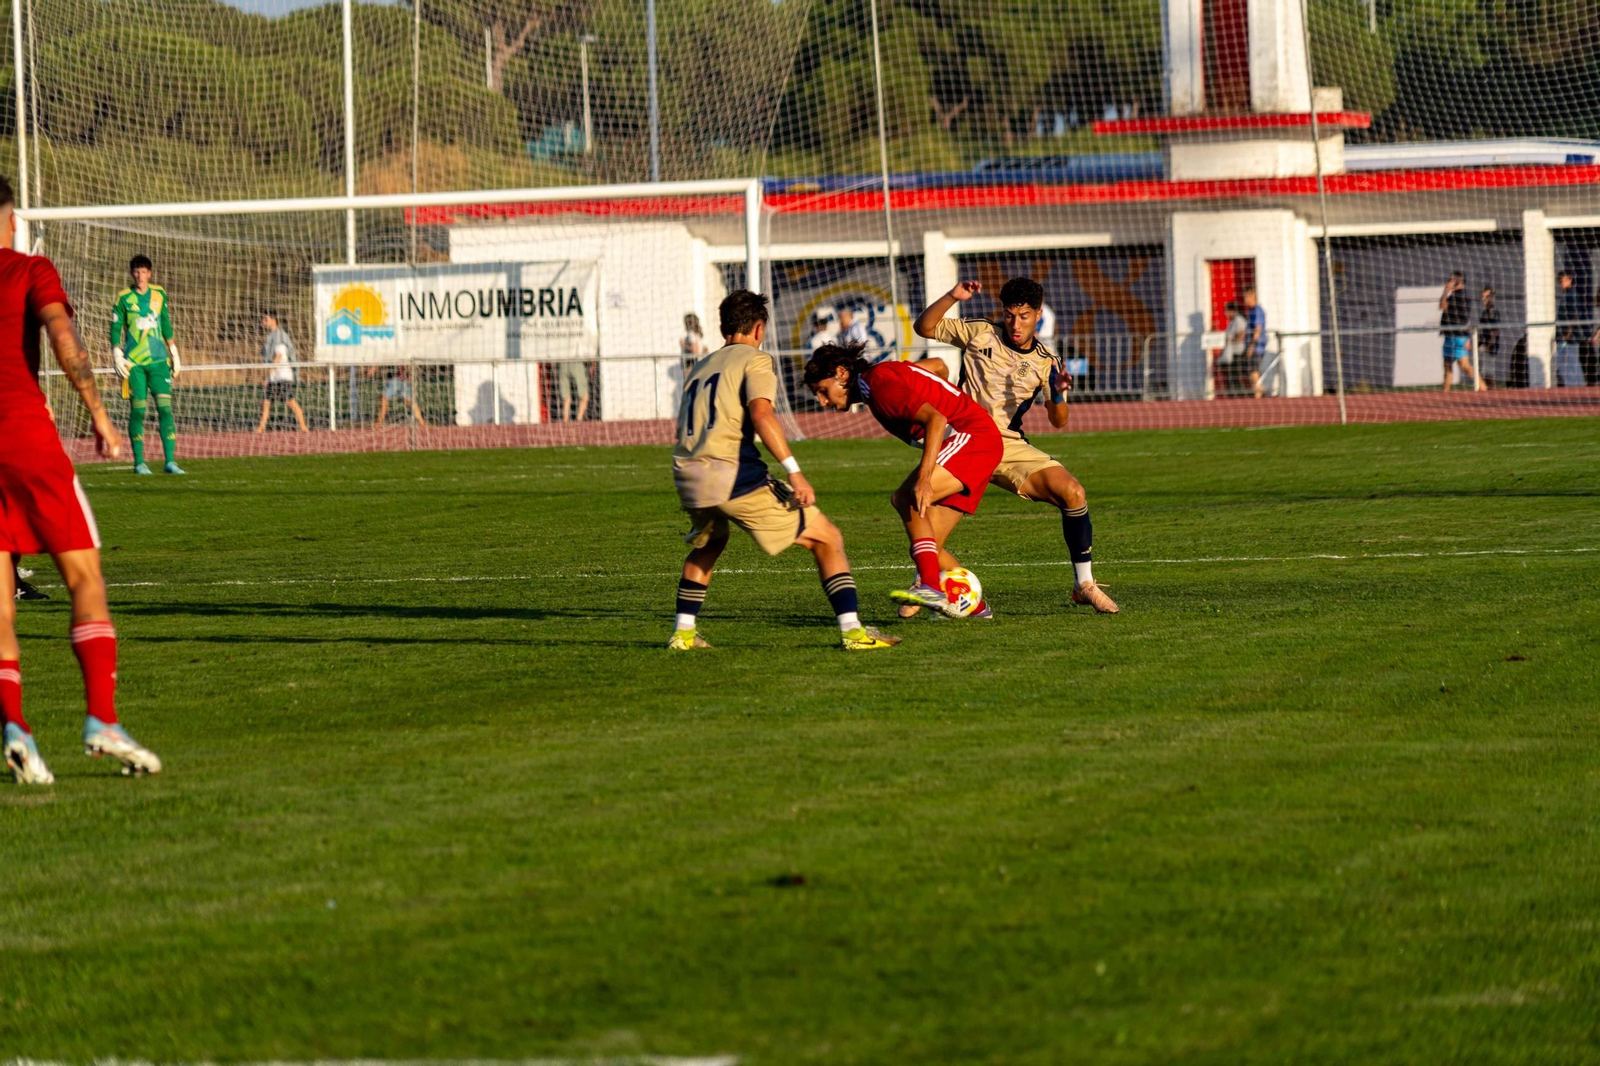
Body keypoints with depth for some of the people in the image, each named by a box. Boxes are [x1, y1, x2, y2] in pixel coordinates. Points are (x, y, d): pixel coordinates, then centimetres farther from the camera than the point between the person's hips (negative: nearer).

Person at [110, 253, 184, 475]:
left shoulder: (159, 294, 10)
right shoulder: (124, 298, 2)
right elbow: (115, 328, 3)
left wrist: (174, 354, 16)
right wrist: (117, 356, -7)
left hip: (158, 359, 2)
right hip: (133, 362, -2)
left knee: (165, 407, -7)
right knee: (137, 410, -3)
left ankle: (170, 461, -8)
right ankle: (139, 462, 4)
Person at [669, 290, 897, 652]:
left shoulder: (700, 368, 26)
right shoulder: (755, 360, 5)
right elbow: (761, 412, -13)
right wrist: (794, 471, -19)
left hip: (687, 475, 7)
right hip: (733, 473, -7)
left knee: (707, 545, 38)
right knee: (827, 538, 3)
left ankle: (683, 632, 32)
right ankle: (852, 630, -7)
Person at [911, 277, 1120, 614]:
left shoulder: (1045, 362, 6)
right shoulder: (979, 334, 4)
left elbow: (1058, 422, 2)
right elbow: (924, 327, 2)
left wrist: (1058, 394, -19)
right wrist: (952, 298, -13)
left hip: (1009, 447, 0)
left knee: (1073, 493, -15)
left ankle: (1084, 585, 3)